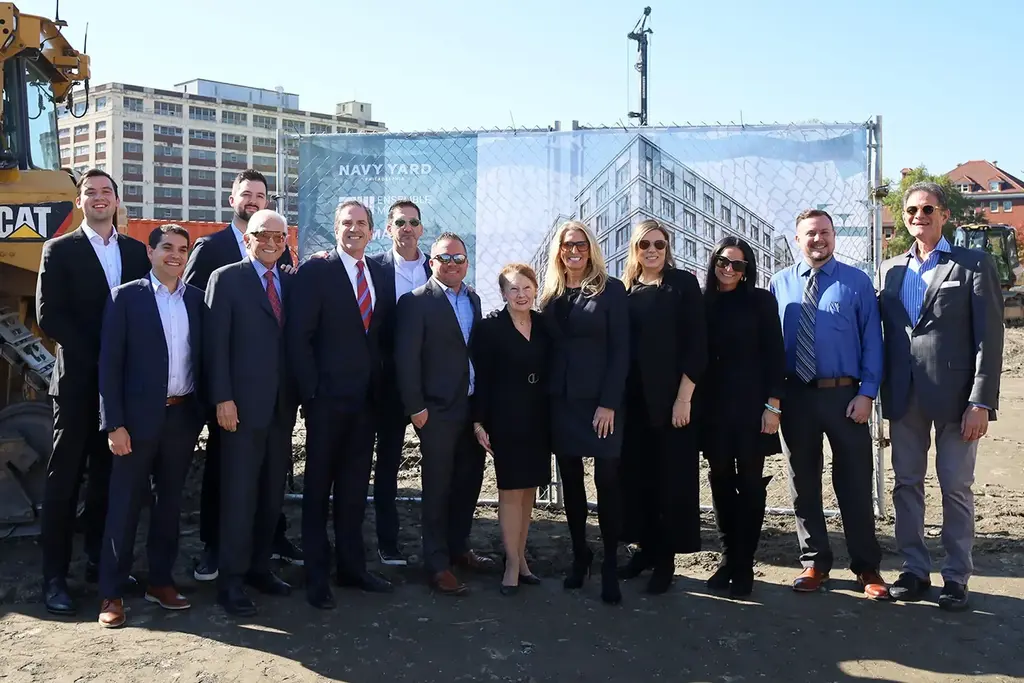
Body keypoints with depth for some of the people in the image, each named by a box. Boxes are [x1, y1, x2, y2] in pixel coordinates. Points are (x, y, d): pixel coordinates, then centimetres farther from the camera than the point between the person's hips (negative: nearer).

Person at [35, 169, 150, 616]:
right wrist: (96, 357, -14)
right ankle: (55, 578, 7)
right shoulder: (60, 251, 1)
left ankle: (100, 562, 22)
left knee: (108, 476, 11)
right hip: (78, 381, -3)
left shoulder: (136, 251, 12)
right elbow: (48, 315, -7)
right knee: (64, 478, 1)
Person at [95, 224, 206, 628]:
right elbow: (109, 364, -6)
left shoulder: (196, 299, 8)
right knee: (125, 504, 2)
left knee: (170, 502, 12)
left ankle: (160, 581, 25)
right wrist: (114, 423, -11)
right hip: (139, 417, -4)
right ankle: (111, 593, 12)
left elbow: (202, 358, 10)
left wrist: (202, 413, 2)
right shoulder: (126, 297, -2)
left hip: (183, 416, 4)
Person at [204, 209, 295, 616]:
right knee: (239, 493, -1)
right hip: (243, 404, -5)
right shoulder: (226, 279, -2)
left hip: (282, 405, 5)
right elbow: (216, 344, -7)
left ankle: (259, 567, 22)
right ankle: (231, 581, 8)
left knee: (272, 492, 9)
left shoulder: (291, 283, 12)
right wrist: (222, 398, -12)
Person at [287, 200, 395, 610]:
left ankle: (352, 566, 24)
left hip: (366, 398, 5)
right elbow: (298, 336, -9)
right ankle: (317, 576, 14)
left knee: (355, 485, 13)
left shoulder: (381, 276, 11)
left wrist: (380, 387, 6)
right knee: (319, 486, 5)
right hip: (327, 397, -5)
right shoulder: (315, 272, -5)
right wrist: (310, 391, -12)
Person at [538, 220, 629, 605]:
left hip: (600, 400, -4)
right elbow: (547, 346, 10)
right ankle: (579, 555, 23)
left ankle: (609, 565, 8)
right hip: (561, 400, 4)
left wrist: (609, 403, -14)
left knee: (607, 480, -2)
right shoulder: (551, 293, 10)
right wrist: (544, 395, 2)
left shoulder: (611, 290, -3)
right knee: (570, 480, 10)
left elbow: (620, 350, -7)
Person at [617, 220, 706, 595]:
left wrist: (684, 397, -14)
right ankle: (645, 546, 23)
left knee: (671, 476, 2)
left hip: (671, 397, -4)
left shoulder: (683, 284, -2)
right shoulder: (624, 289, 10)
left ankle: (666, 557, 11)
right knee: (636, 473, 9)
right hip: (632, 398, 4)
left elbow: (696, 344, -8)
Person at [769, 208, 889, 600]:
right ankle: (815, 563, 25)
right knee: (803, 482, 11)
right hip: (795, 395, 2)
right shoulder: (780, 283, 6)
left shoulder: (857, 282, 1)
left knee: (854, 483, 5)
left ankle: (867, 568, 19)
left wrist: (866, 393, -9)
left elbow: (872, 340, -1)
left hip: (844, 395, -2)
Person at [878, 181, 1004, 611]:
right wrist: (885, 393, 5)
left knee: (956, 488, 3)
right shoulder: (891, 269, 12)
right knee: (907, 484, 9)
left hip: (954, 394, -4)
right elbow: (886, 334, 12)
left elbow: (989, 336, -6)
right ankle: (915, 571, 20)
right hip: (904, 396, 4)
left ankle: (956, 578, 14)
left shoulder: (974, 264, 0)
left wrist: (981, 402, -12)